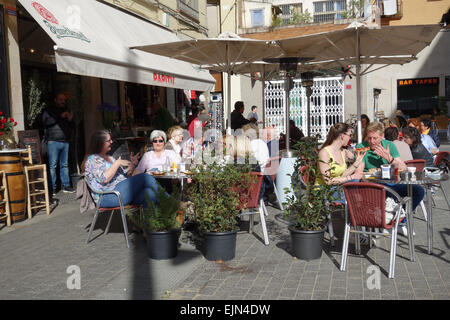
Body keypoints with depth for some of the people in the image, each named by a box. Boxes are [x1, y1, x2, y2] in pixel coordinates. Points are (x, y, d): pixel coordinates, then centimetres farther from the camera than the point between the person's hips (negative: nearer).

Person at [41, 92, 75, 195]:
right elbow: (46, 122, -12)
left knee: (64, 165, 6)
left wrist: (70, 120, 1)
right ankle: (52, 187, -5)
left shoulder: (66, 110, 22)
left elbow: (71, 127, 23)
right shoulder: (49, 110, 6)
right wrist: (60, 117, -14)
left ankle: (65, 185, 10)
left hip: (65, 141, 5)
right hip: (53, 141, -5)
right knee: (52, 165, -7)